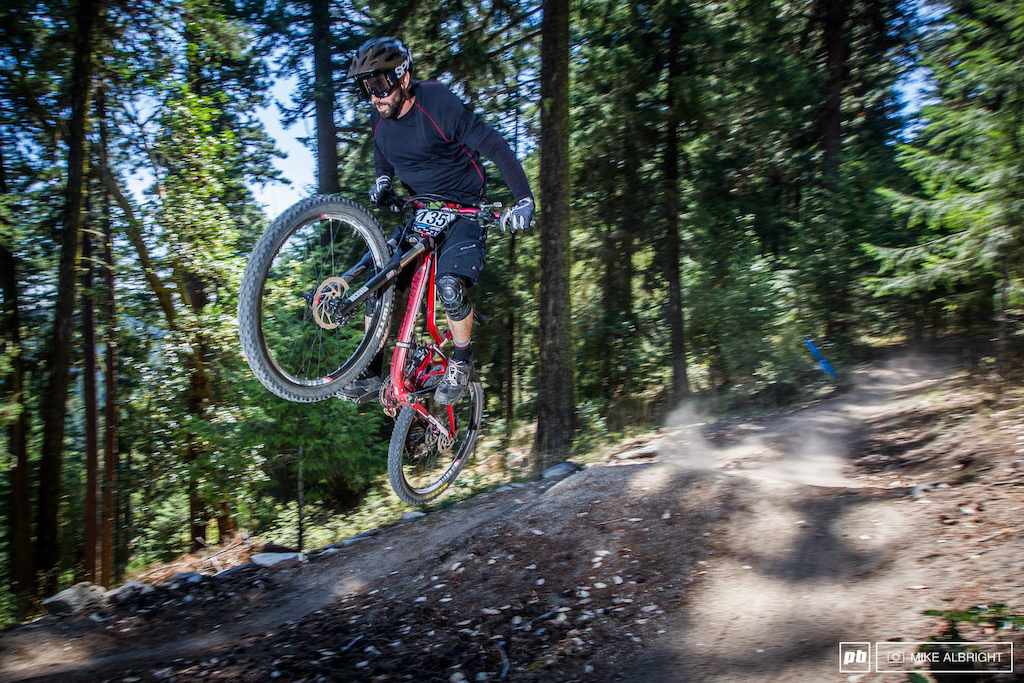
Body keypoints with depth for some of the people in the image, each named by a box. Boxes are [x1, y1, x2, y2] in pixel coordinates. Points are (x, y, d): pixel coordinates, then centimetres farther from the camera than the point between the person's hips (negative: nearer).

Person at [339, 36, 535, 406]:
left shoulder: (440, 105, -20)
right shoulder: (380, 118, -2)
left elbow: (495, 147, -19)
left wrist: (523, 199, -26)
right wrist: (382, 180, -1)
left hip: (463, 209, -6)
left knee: (450, 285, -28)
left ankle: (462, 362, -2)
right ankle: (371, 371, 6)